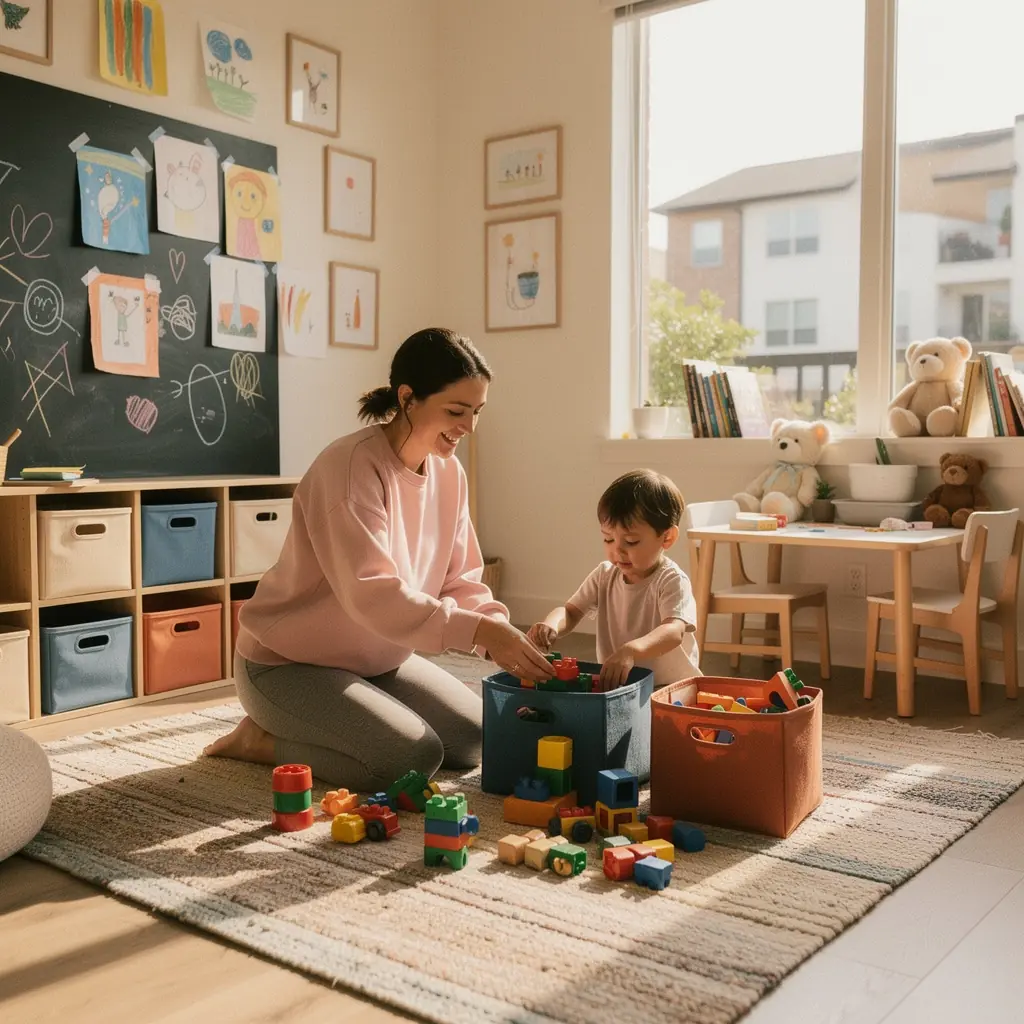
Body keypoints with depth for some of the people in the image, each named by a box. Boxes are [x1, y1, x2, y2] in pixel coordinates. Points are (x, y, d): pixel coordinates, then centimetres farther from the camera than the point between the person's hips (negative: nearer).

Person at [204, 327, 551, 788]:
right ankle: (265, 739, -1)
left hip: (376, 658, 9)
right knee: (414, 758, -22)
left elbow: (460, 581, -1)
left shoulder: (449, 473, -2)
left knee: (476, 740, 4)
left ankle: (306, 728, 16)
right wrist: (479, 630, -39)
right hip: (288, 664, -8)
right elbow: (372, 594, -35)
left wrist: (499, 631, -20)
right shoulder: (349, 466, -27)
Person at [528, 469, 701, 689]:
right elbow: (570, 612, 6)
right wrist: (550, 625, -20)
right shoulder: (605, 575, 5)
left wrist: (630, 651, -49)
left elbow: (673, 632, -29)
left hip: (669, 688, -6)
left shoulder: (672, 581, -13)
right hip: (612, 684, 6)